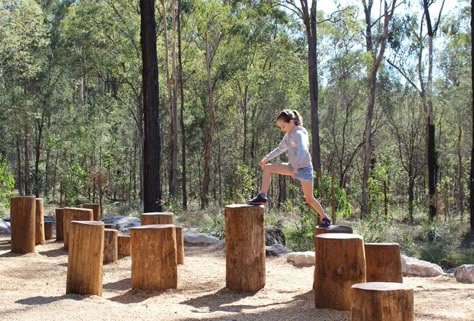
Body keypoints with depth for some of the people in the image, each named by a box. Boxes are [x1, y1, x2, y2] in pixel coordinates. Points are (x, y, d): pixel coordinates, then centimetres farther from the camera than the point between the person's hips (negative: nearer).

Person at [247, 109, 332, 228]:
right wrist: (267, 158, 12)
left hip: (304, 168, -8)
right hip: (292, 167, 8)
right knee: (267, 168, -2)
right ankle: (262, 197, -6)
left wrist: (295, 167, -53)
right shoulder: (289, 134, 4)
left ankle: (325, 218, 20)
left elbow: (302, 150, -41)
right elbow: (280, 149, 19)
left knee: (309, 198, 0)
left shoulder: (299, 133, -23)